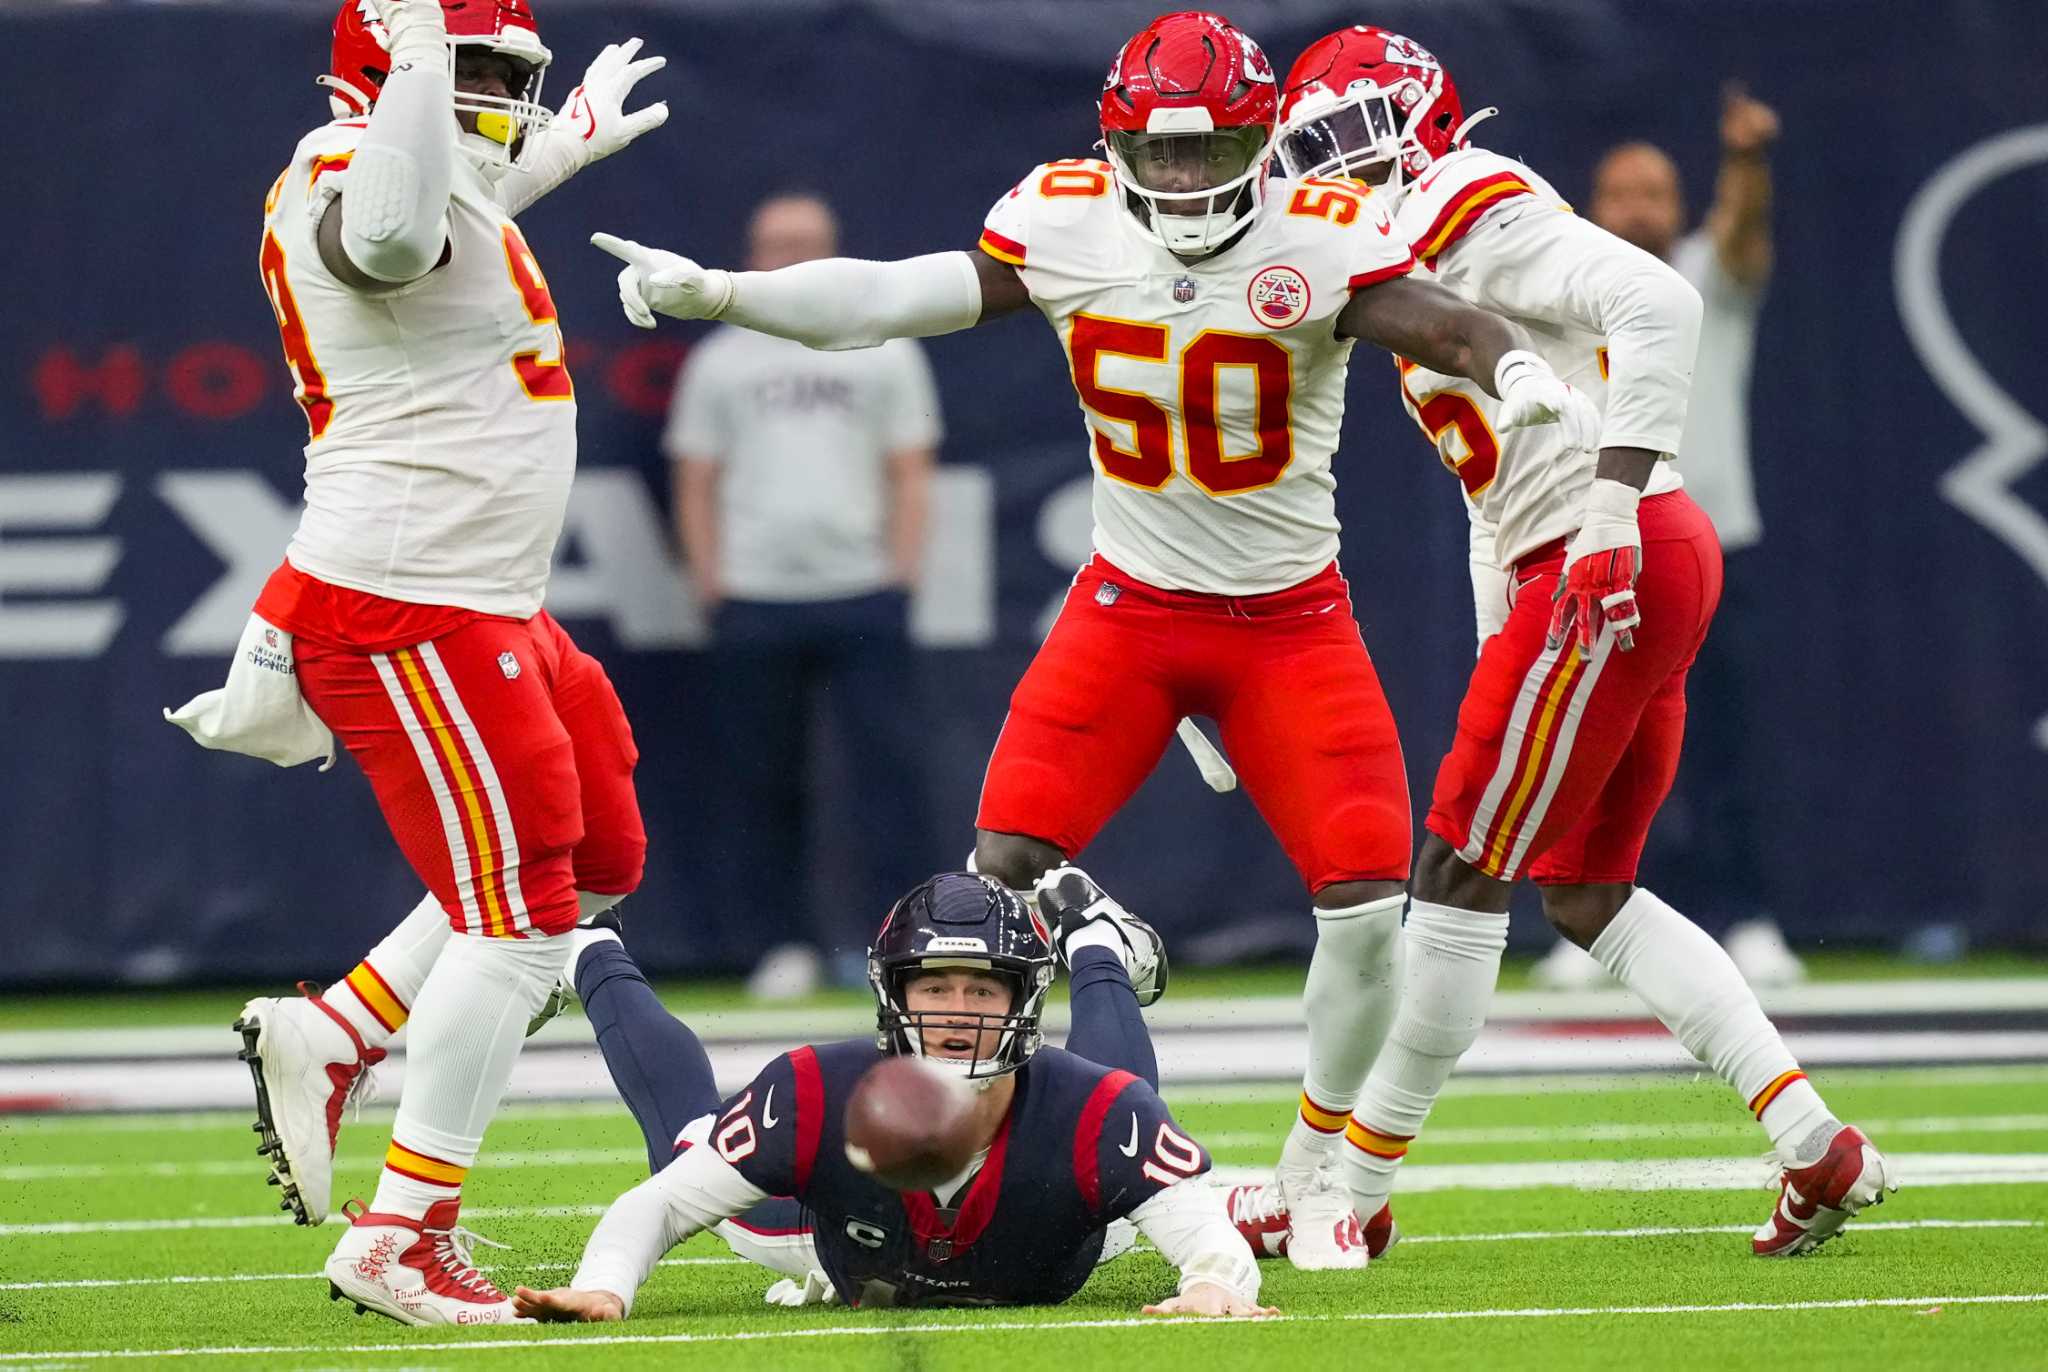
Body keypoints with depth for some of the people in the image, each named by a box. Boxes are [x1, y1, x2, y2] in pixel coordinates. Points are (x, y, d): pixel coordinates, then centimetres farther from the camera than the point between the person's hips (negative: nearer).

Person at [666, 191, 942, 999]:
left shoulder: (883, 353, 10)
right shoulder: (719, 363, 11)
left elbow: (910, 476, 7)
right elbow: (696, 485, 10)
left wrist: (900, 582, -3)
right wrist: (712, 591, 0)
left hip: (863, 597, -1)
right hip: (754, 600, 1)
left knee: (886, 765, -9)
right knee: (761, 778, 1)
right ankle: (786, 944, 8)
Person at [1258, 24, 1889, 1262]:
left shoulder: (1476, 212, -8)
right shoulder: (1414, 255, 22)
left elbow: (1656, 302, -22)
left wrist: (1614, 504, -28)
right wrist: (1499, 665, 24)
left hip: (1617, 565, -10)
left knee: (1464, 874, -3)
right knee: (1590, 897, 12)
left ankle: (1354, 1193, 4)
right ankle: (1820, 1151, 7)